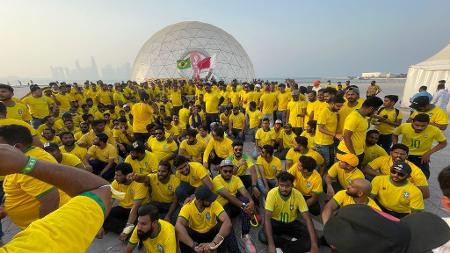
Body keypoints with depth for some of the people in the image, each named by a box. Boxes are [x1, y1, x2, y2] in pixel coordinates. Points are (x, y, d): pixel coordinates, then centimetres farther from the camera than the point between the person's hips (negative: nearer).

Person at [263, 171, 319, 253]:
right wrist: (271, 244, -38)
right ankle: (296, 244, -13)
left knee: (309, 237, -22)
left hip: (291, 223, 2)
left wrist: (314, 244, -30)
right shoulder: (272, 193, -27)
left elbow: (307, 219, -20)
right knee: (262, 235, -30)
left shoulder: (297, 195, -21)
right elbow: (267, 218, -30)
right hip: (275, 222, -1)